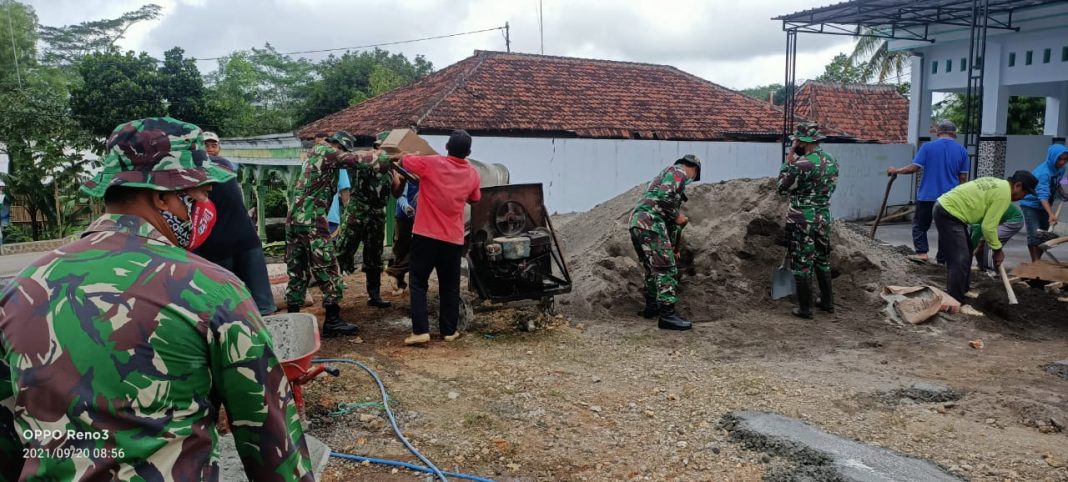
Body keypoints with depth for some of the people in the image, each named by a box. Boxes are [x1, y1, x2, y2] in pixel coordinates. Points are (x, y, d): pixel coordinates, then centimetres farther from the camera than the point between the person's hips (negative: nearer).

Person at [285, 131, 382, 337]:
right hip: (311, 221, -9)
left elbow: (343, 161, 29)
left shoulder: (314, 154, 21)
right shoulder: (327, 152, -5)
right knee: (327, 270, -3)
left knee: (296, 271, 11)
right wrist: (374, 154, 8)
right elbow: (354, 159, -10)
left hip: (294, 219, 9)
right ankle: (332, 321, -1)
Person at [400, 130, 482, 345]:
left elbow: (402, 161, 5)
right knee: (450, 286, 14)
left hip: (426, 235, -3)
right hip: (453, 238, 3)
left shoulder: (431, 163, -8)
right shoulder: (473, 174, 3)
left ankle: (420, 331, -3)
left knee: (418, 283, 4)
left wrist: (417, 158, 23)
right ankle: (449, 330, 19)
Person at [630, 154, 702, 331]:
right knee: (667, 269, -8)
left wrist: (672, 244, 41)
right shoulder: (678, 172, 2)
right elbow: (663, 196, -18)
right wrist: (677, 215, -4)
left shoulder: (666, 174, 32)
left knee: (652, 267, 23)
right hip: (650, 223, -10)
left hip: (637, 223, 10)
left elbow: (667, 216, 36)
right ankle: (667, 315, -9)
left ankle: (651, 306, 33)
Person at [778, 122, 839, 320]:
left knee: (802, 263, 1)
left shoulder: (802, 164, -21)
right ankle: (827, 302, 29)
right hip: (824, 217, 7)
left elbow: (783, 187, -10)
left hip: (802, 220, -7)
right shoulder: (832, 160, 5)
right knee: (823, 260, 20)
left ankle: (805, 308, 6)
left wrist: (788, 162, -4)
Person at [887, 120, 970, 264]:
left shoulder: (928, 147, -6)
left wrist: (896, 171, 6)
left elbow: (914, 168, -10)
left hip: (927, 195, -2)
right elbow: (963, 177, 4)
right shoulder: (962, 150, 2)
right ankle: (942, 257, 15)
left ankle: (922, 252, -2)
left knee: (920, 225, 11)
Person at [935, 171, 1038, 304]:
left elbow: (987, 221, 22)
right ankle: (955, 303, -6)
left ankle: (961, 292, 31)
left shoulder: (998, 184, 17)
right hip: (948, 213, -11)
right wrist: (998, 250, -1)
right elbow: (988, 226, -14)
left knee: (964, 255, 21)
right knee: (960, 260, -11)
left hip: (946, 207, 11)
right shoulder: (1004, 194, -14)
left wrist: (996, 247, 23)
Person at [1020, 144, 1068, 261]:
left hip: (1044, 206, 8)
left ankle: (1037, 262, 19)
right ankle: (1035, 263, -13)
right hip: (1031, 204, -8)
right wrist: (1051, 214, -50)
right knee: (1034, 235, -15)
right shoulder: (1043, 172, -29)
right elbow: (1043, 195, -40)